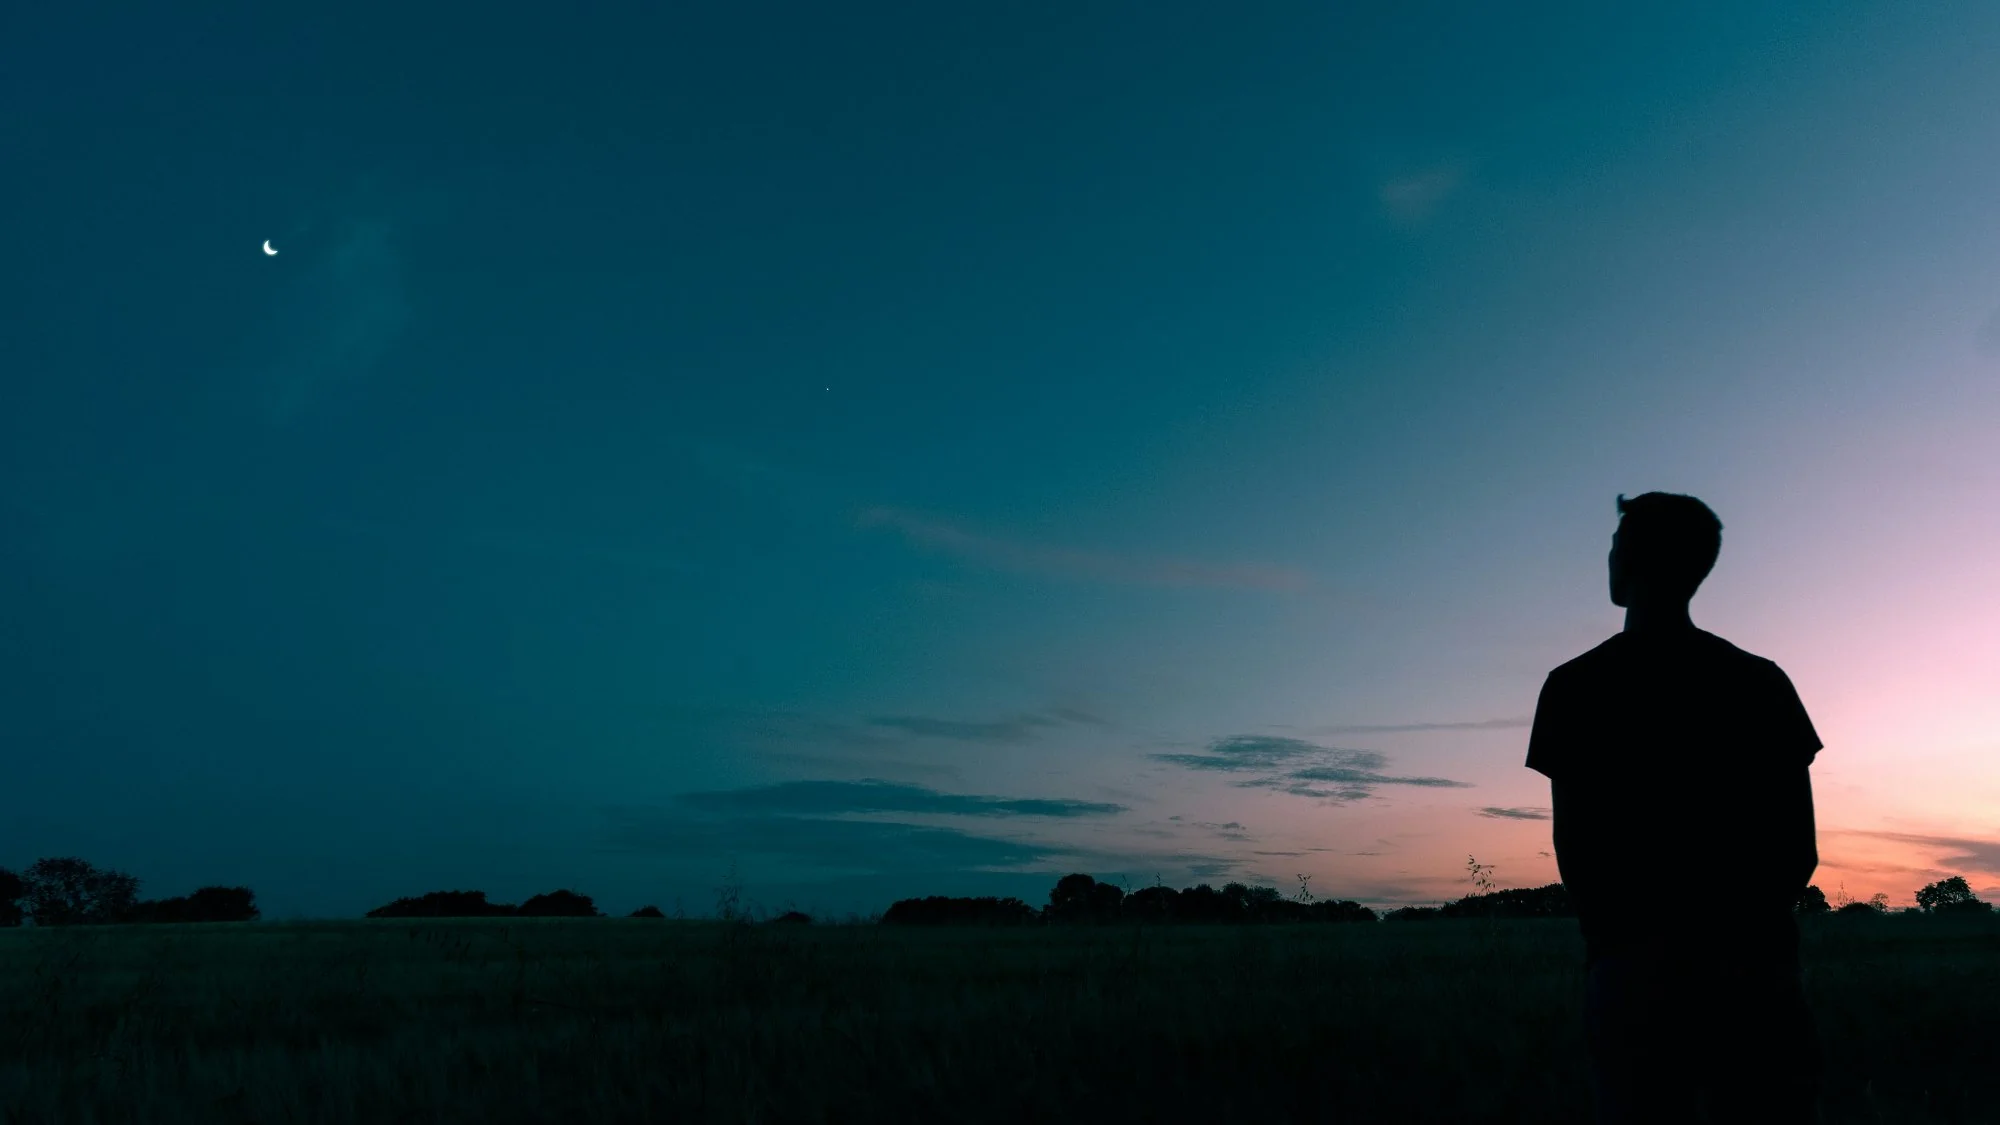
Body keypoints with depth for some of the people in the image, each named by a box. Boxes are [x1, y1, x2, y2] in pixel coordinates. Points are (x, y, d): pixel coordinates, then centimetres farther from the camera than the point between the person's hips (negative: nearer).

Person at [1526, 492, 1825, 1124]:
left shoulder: (1577, 685, -2)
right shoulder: (1762, 681, 7)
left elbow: (1572, 842, -4)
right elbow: (1800, 845, 6)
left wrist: (1609, 934, 9)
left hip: (1636, 959, -2)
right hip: (1755, 960, 3)